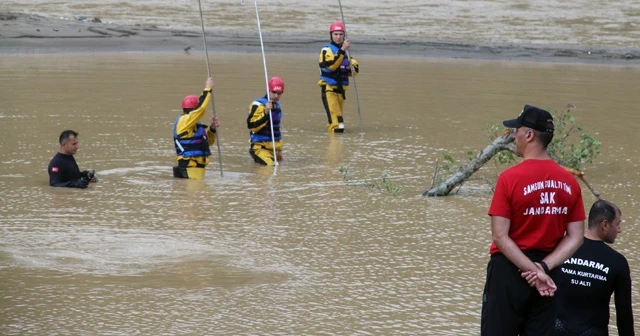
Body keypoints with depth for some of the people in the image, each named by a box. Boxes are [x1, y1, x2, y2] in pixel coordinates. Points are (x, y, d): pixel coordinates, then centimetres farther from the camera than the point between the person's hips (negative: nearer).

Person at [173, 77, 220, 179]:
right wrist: (208, 89, -12)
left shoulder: (196, 125, 21)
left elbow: (209, 142, 27)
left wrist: (212, 128, 9)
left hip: (198, 167, 10)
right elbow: (201, 107, -21)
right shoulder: (184, 121, -8)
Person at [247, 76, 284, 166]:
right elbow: (252, 126, -20)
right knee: (271, 166, -26)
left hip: (273, 148, 9)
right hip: (260, 147, -9)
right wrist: (265, 113, -28)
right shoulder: (258, 105, -10)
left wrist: (279, 149, 28)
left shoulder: (277, 106, 17)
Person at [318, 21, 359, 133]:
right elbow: (332, 65, -24)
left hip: (341, 89, 7)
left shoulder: (346, 51, 16)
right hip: (329, 89, -7)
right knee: (336, 119, -18)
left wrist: (351, 67, -10)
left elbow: (355, 70, 15)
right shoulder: (326, 50, -6)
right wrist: (342, 50, -30)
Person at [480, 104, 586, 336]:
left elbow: (500, 236, -17)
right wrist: (543, 267, -9)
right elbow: (575, 238, 0)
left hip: (510, 269, -5)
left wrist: (533, 271, -16)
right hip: (547, 273, 5)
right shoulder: (569, 182, 1)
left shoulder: (510, 178, -14)